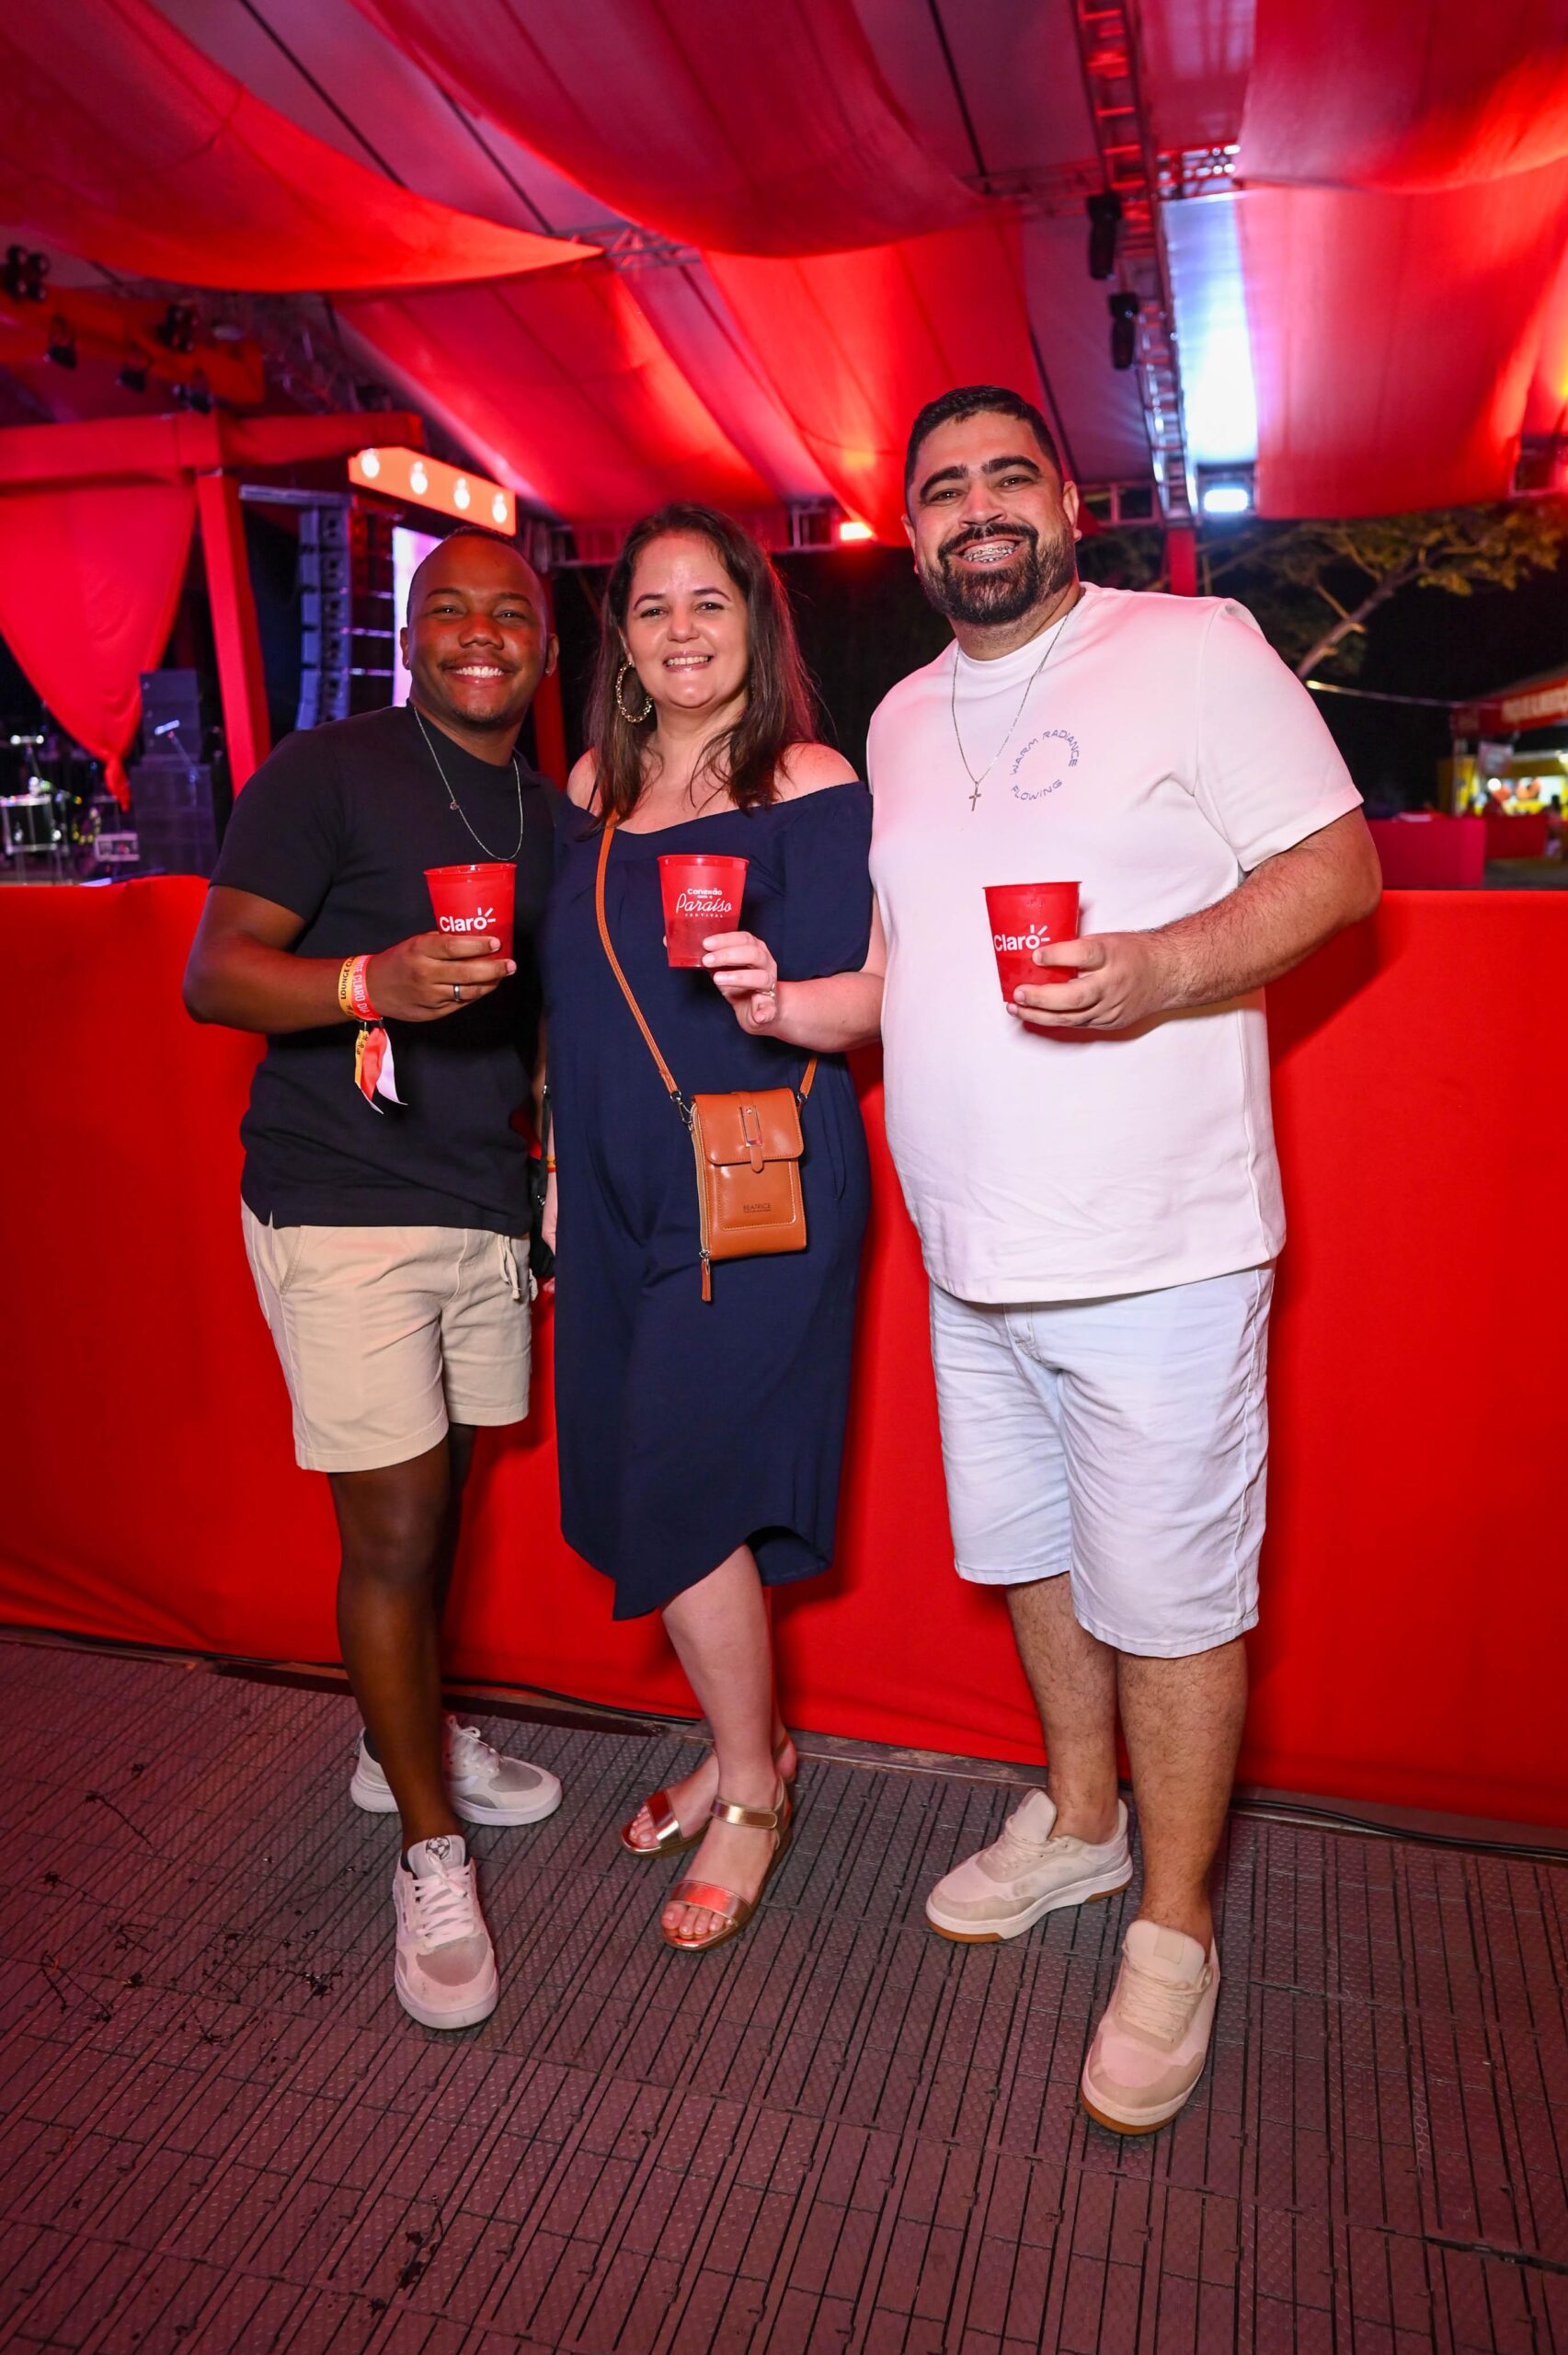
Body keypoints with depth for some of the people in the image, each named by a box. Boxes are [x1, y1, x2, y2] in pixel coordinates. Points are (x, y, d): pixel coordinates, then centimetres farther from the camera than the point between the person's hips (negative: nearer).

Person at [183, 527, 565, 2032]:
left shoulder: (552, 814, 14)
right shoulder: (329, 772, -5)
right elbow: (214, 973, -11)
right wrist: (374, 982, -28)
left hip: (487, 1204, 6)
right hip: (341, 1204, -6)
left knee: (436, 1495, 16)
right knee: (394, 1525, -3)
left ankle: (405, 1739, 39)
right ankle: (430, 1851, 14)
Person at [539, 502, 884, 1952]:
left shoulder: (813, 790, -5)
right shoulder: (594, 789, 13)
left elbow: (879, 993, -10)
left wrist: (777, 1003, -31)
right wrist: (560, 1168, 16)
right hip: (621, 1189, 6)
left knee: (681, 1491, -5)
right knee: (641, 1487, 10)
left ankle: (751, 1793, 20)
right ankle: (746, 1749, 33)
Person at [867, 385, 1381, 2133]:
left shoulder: (1195, 647, -4)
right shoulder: (903, 719, 15)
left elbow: (1339, 866, -8)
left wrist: (1163, 968, -24)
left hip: (1153, 1252, -6)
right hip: (969, 1257, 6)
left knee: (1167, 1594, 4)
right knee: (1030, 1552, 19)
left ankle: (1174, 1929, 26)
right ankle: (1077, 1820, 42)